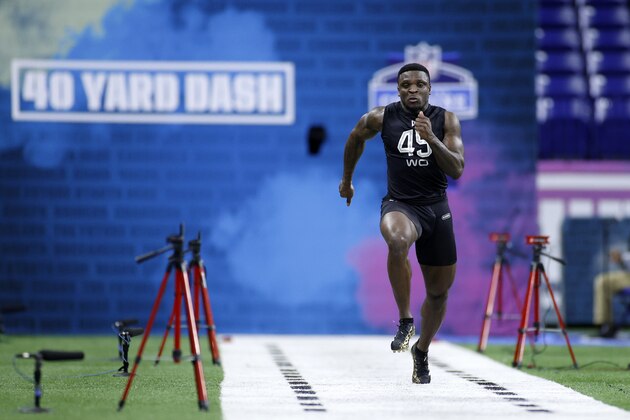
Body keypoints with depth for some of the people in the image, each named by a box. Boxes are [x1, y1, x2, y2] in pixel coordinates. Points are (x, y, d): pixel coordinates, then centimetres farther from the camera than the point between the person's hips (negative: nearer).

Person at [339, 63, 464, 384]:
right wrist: (346, 180, 27)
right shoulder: (382, 118, -3)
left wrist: (431, 138, -24)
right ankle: (405, 321, -27)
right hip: (400, 204, -2)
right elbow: (356, 139, 18)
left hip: (437, 208, 3)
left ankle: (421, 350, 39)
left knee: (439, 291, 12)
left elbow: (457, 170, -10)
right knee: (397, 240, -40)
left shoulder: (446, 120, -2)